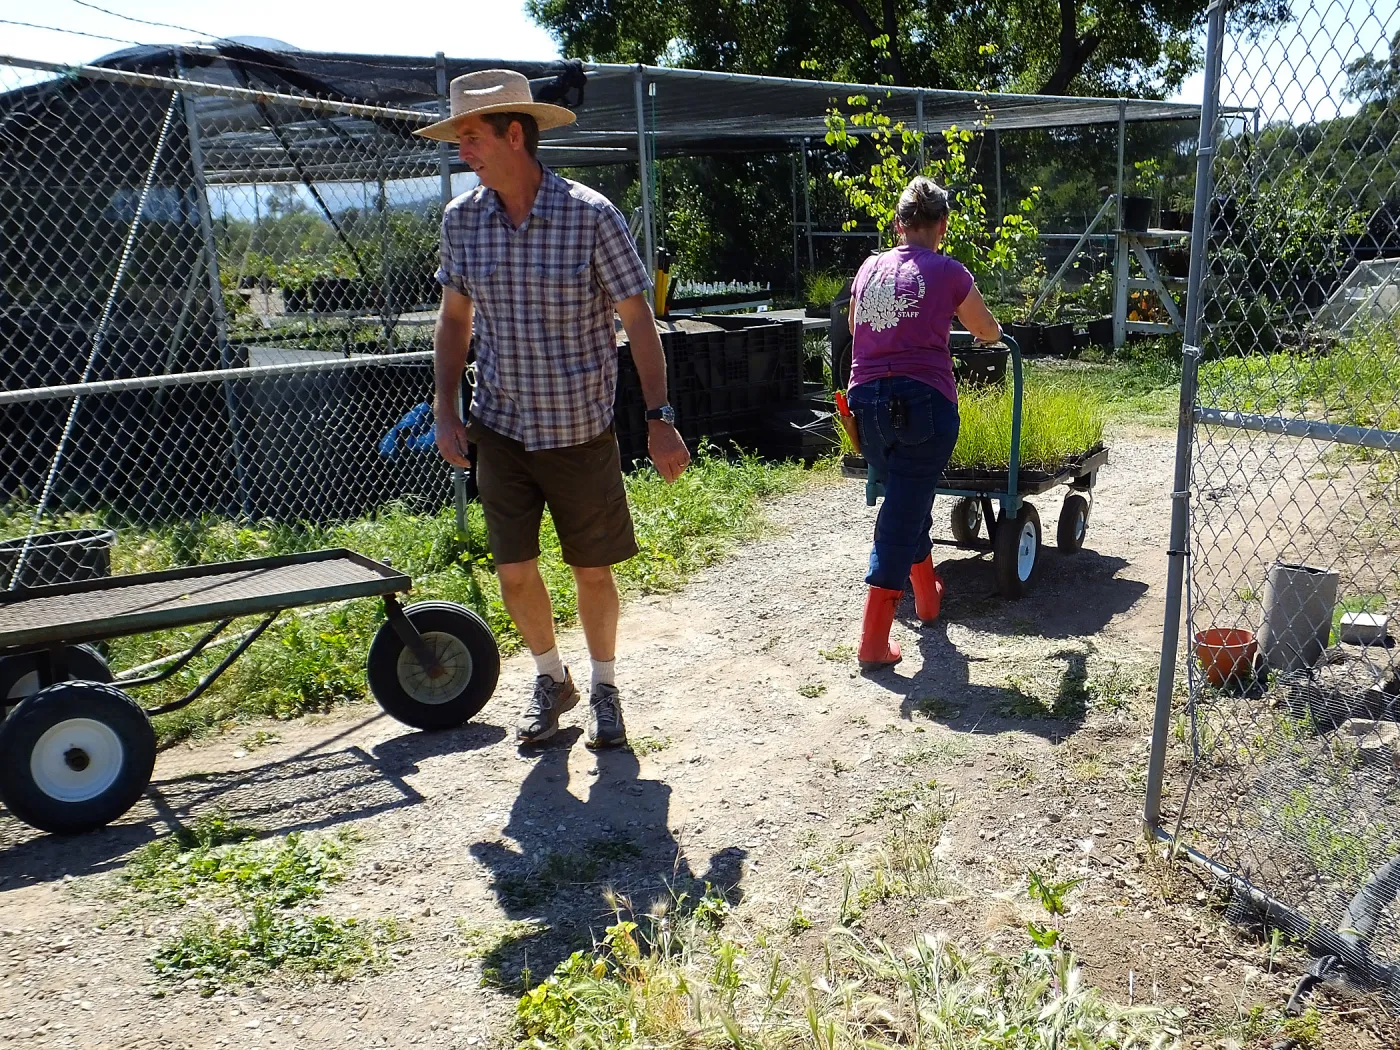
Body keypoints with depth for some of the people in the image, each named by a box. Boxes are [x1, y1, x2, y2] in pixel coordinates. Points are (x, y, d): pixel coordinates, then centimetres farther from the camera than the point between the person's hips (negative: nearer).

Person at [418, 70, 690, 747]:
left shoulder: (590, 215, -12)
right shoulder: (461, 219, 0)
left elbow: (637, 318, -8)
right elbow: (454, 318, 11)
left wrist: (659, 419, -14)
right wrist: (445, 410, 3)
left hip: (580, 430, -3)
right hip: (500, 429, 3)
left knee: (593, 571, 8)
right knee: (514, 572, 7)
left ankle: (604, 688, 32)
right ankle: (550, 679, 33)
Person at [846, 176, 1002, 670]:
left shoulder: (869, 268, 11)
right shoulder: (947, 272, -1)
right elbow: (989, 333, 14)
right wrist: (991, 329, 37)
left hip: (867, 401, 5)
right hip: (922, 402, -5)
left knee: (906, 501, 23)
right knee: (903, 514, -3)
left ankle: (928, 596, 41)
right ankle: (873, 642, -3)